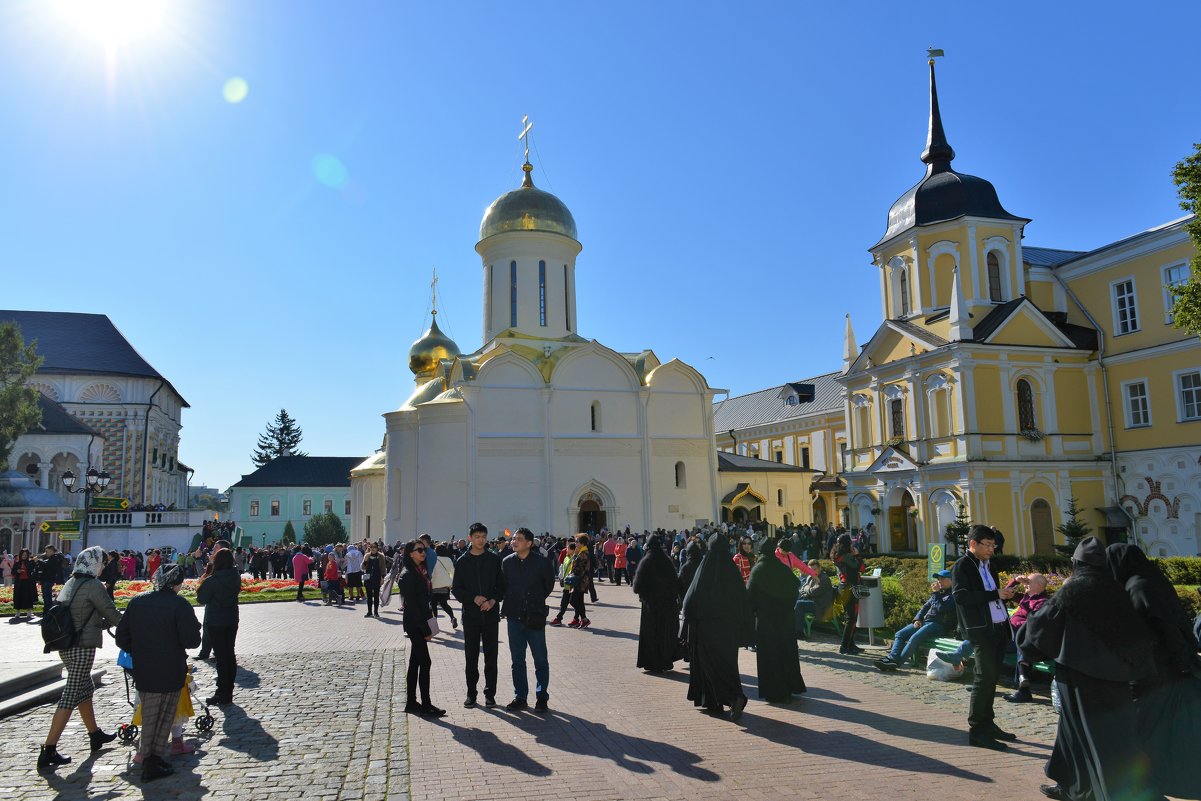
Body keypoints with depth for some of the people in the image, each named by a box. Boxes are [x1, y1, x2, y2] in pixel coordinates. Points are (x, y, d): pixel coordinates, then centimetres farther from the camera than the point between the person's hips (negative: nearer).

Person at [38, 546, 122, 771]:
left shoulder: (70, 583, 12)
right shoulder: (93, 585, -14)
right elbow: (112, 614, -8)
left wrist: (105, 622, 25)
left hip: (66, 645, 9)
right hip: (83, 647, -9)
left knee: (85, 689, 20)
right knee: (71, 696, -6)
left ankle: (95, 735, 33)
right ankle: (48, 751, -7)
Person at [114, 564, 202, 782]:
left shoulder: (137, 602, 2)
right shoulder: (179, 605, -15)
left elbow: (122, 638, 7)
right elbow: (192, 640, -19)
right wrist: (194, 629, 2)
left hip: (142, 672, 5)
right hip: (170, 673, -4)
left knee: (149, 716, 18)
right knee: (163, 718, 9)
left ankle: (146, 756, 22)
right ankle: (154, 760, 12)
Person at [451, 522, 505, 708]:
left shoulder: (495, 560, 2)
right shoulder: (462, 561, 3)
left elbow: (502, 586, 5)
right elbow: (456, 589, 3)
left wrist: (493, 600, -13)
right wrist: (473, 598, -12)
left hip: (491, 614, 0)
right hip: (470, 614, 0)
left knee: (491, 655, 4)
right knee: (471, 656, 6)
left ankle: (490, 693, 14)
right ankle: (471, 693, 17)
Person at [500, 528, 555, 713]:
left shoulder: (542, 562, -9)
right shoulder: (507, 562, 0)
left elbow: (549, 584, 5)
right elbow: (504, 586, 12)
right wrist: (507, 607, 7)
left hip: (535, 618, -3)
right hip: (514, 617, 3)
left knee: (540, 660, 5)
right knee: (517, 660, 12)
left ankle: (542, 698, 16)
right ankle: (520, 697, 22)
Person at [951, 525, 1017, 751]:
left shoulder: (989, 565, 17)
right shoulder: (962, 566, -7)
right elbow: (961, 596, -19)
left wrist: (1004, 594, 2)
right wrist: (995, 594, -20)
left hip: (998, 627, 8)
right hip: (979, 629, -8)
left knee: (991, 676, 13)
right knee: (985, 676, -9)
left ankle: (987, 723, 23)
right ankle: (976, 730, -3)